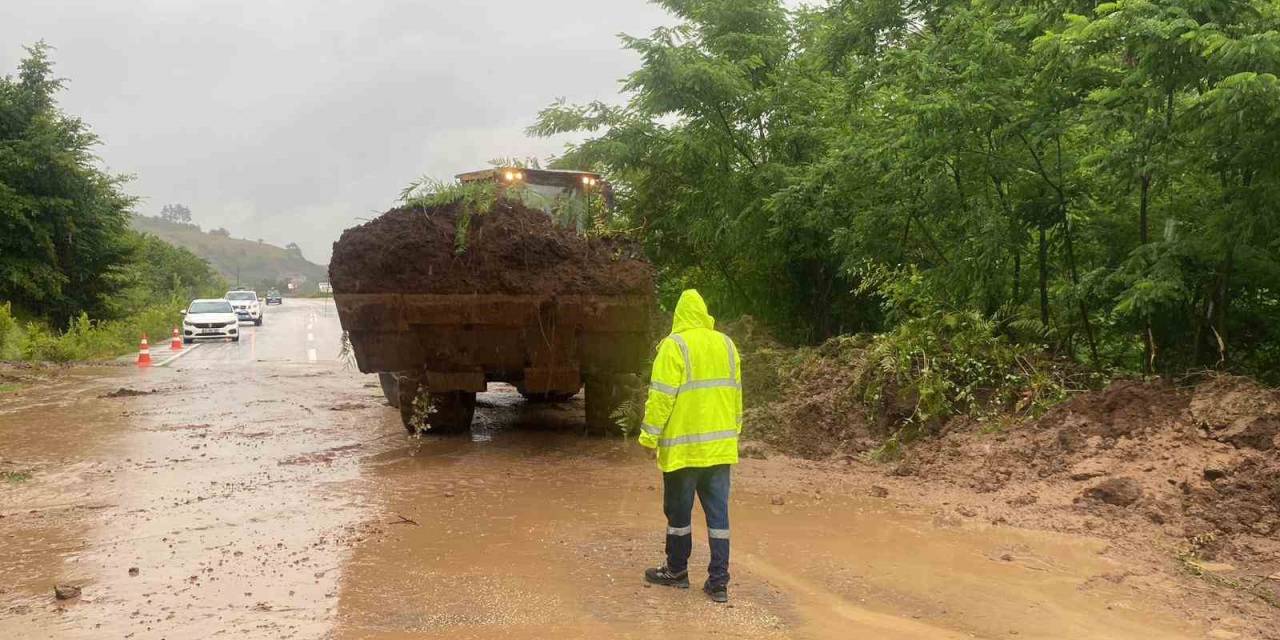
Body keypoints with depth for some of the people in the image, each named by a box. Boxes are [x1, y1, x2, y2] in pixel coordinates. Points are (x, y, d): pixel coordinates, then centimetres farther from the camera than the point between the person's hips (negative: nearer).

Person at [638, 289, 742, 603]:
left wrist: (650, 436, -6)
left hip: (683, 445, -5)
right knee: (718, 512, 6)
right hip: (720, 445, 5)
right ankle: (718, 581, 6)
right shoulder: (727, 345, 7)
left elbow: (661, 397, -14)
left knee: (679, 511, 10)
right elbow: (735, 393, 14)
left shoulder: (674, 345, -11)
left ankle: (677, 570, 23)